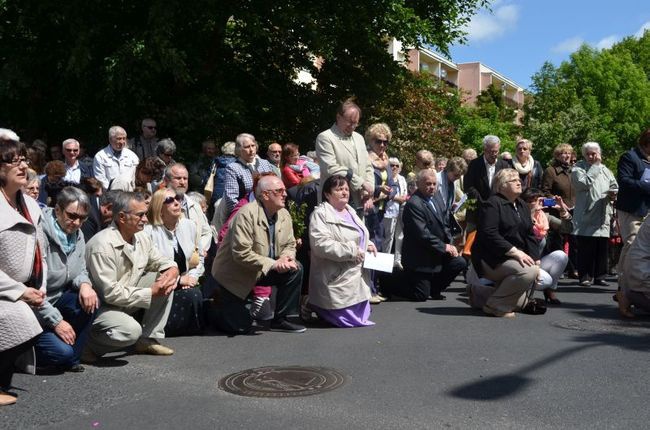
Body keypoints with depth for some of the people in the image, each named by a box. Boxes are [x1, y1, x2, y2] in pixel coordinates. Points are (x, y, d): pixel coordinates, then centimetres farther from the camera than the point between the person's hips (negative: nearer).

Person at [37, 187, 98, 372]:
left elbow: (81, 270, 10)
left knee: (88, 299, -22)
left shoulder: (77, 235, 2)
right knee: (62, 352, -23)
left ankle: (71, 359, -4)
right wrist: (56, 321, -22)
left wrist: (84, 284, -17)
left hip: (58, 299, 7)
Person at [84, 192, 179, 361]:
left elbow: (161, 261, 14)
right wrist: (151, 293, -24)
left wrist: (172, 270, -12)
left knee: (167, 278, -4)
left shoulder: (142, 238, 1)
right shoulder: (103, 245, -25)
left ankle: (149, 339, 1)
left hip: (126, 298, 9)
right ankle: (87, 344, -3)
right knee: (130, 330, -35)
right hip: (100, 306, -9)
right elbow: (110, 293, -28)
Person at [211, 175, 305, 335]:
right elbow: (241, 254, -28)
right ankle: (216, 307, 24)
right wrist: (273, 264, -28)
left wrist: (286, 257, -18)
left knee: (296, 270, -14)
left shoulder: (284, 215, -1)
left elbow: (290, 245, 6)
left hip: (264, 271, 7)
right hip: (235, 275, -7)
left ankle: (280, 320, 0)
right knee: (241, 327, -9)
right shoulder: (246, 214, -24)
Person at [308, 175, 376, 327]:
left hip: (358, 277, 9)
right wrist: (352, 251, -21)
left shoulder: (350, 211, 17)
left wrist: (368, 245, 6)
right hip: (338, 279, -9)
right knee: (345, 319, -8)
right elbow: (321, 244, -24)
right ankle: (312, 305, 12)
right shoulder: (320, 214, -12)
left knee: (361, 315, 12)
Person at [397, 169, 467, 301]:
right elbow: (422, 234, -25)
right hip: (419, 258, -9)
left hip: (436, 253, 9)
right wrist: (444, 247, -18)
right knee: (421, 295, -6)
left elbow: (443, 225, 14)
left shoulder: (434, 201, 11)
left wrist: (450, 244, -2)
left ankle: (434, 289, 14)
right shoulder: (413, 204, -20)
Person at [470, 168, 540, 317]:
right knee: (528, 272, -31)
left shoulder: (522, 206, 17)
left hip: (515, 258, 9)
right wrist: (515, 252, -26)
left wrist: (535, 260, 1)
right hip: (492, 260, -9)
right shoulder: (492, 204, -9)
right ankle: (494, 305, -13)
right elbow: (489, 235, -22)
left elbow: (530, 235, 15)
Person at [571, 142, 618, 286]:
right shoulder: (578, 169, 2)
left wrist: (613, 194, 0)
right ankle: (585, 276, 0)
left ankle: (599, 276, 13)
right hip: (586, 215, -5)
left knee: (602, 247, 5)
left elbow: (614, 186, 23)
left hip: (603, 215, 5)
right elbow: (583, 183, -15)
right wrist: (595, 166, -8)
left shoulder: (605, 170, 19)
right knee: (586, 247, -6)